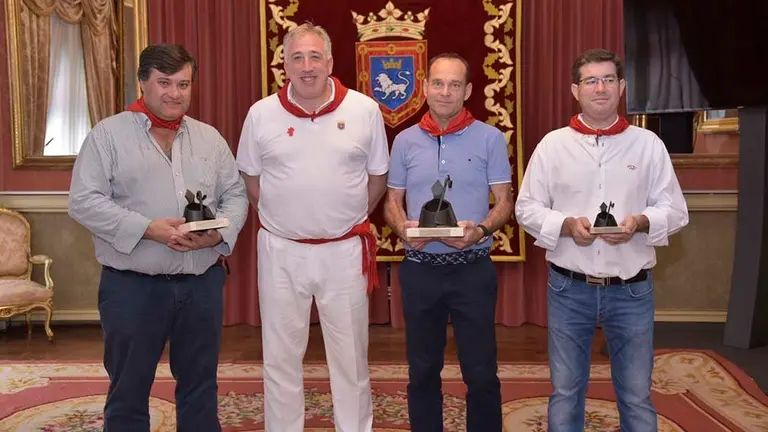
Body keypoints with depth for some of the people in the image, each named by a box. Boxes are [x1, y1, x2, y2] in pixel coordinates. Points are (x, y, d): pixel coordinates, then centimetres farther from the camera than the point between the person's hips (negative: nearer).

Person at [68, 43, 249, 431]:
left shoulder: (210, 138, 10)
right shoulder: (108, 134, -3)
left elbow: (236, 194, 11)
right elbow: (84, 201, -9)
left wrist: (219, 233, -11)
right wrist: (148, 229, -20)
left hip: (202, 283, 4)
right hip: (132, 286, -3)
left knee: (200, 385, 16)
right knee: (129, 390, 9)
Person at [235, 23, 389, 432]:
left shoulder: (364, 110, -4)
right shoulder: (261, 114, -2)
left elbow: (378, 176, 6)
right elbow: (251, 178, 10)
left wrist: (348, 219, 5)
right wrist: (280, 219, 6)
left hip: (345, 250, 0)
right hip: (280, 251, 1)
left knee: (350, 354, 13)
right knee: (280, 355, 13)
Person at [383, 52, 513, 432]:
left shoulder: (490, 139, 0)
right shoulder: (405, 141, 6)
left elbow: (504, 202, 0)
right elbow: (392, 202, 11)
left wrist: (482, 229, -20)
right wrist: (403, 228, -11)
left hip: (473, 270, -2)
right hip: (419, 270, 2)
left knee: (481, 373, 4)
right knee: (422, 371, 13)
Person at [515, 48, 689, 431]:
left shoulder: (648, 144, 3)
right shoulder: (552, 145, 1)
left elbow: (675, 210, 3)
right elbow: (526, 208, 2)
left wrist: (640, 222, -18)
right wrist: (566, 225, -16)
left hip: (632, 289, 0)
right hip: (568, 288, 0)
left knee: (637, 396, 10)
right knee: (566, 392, 12)